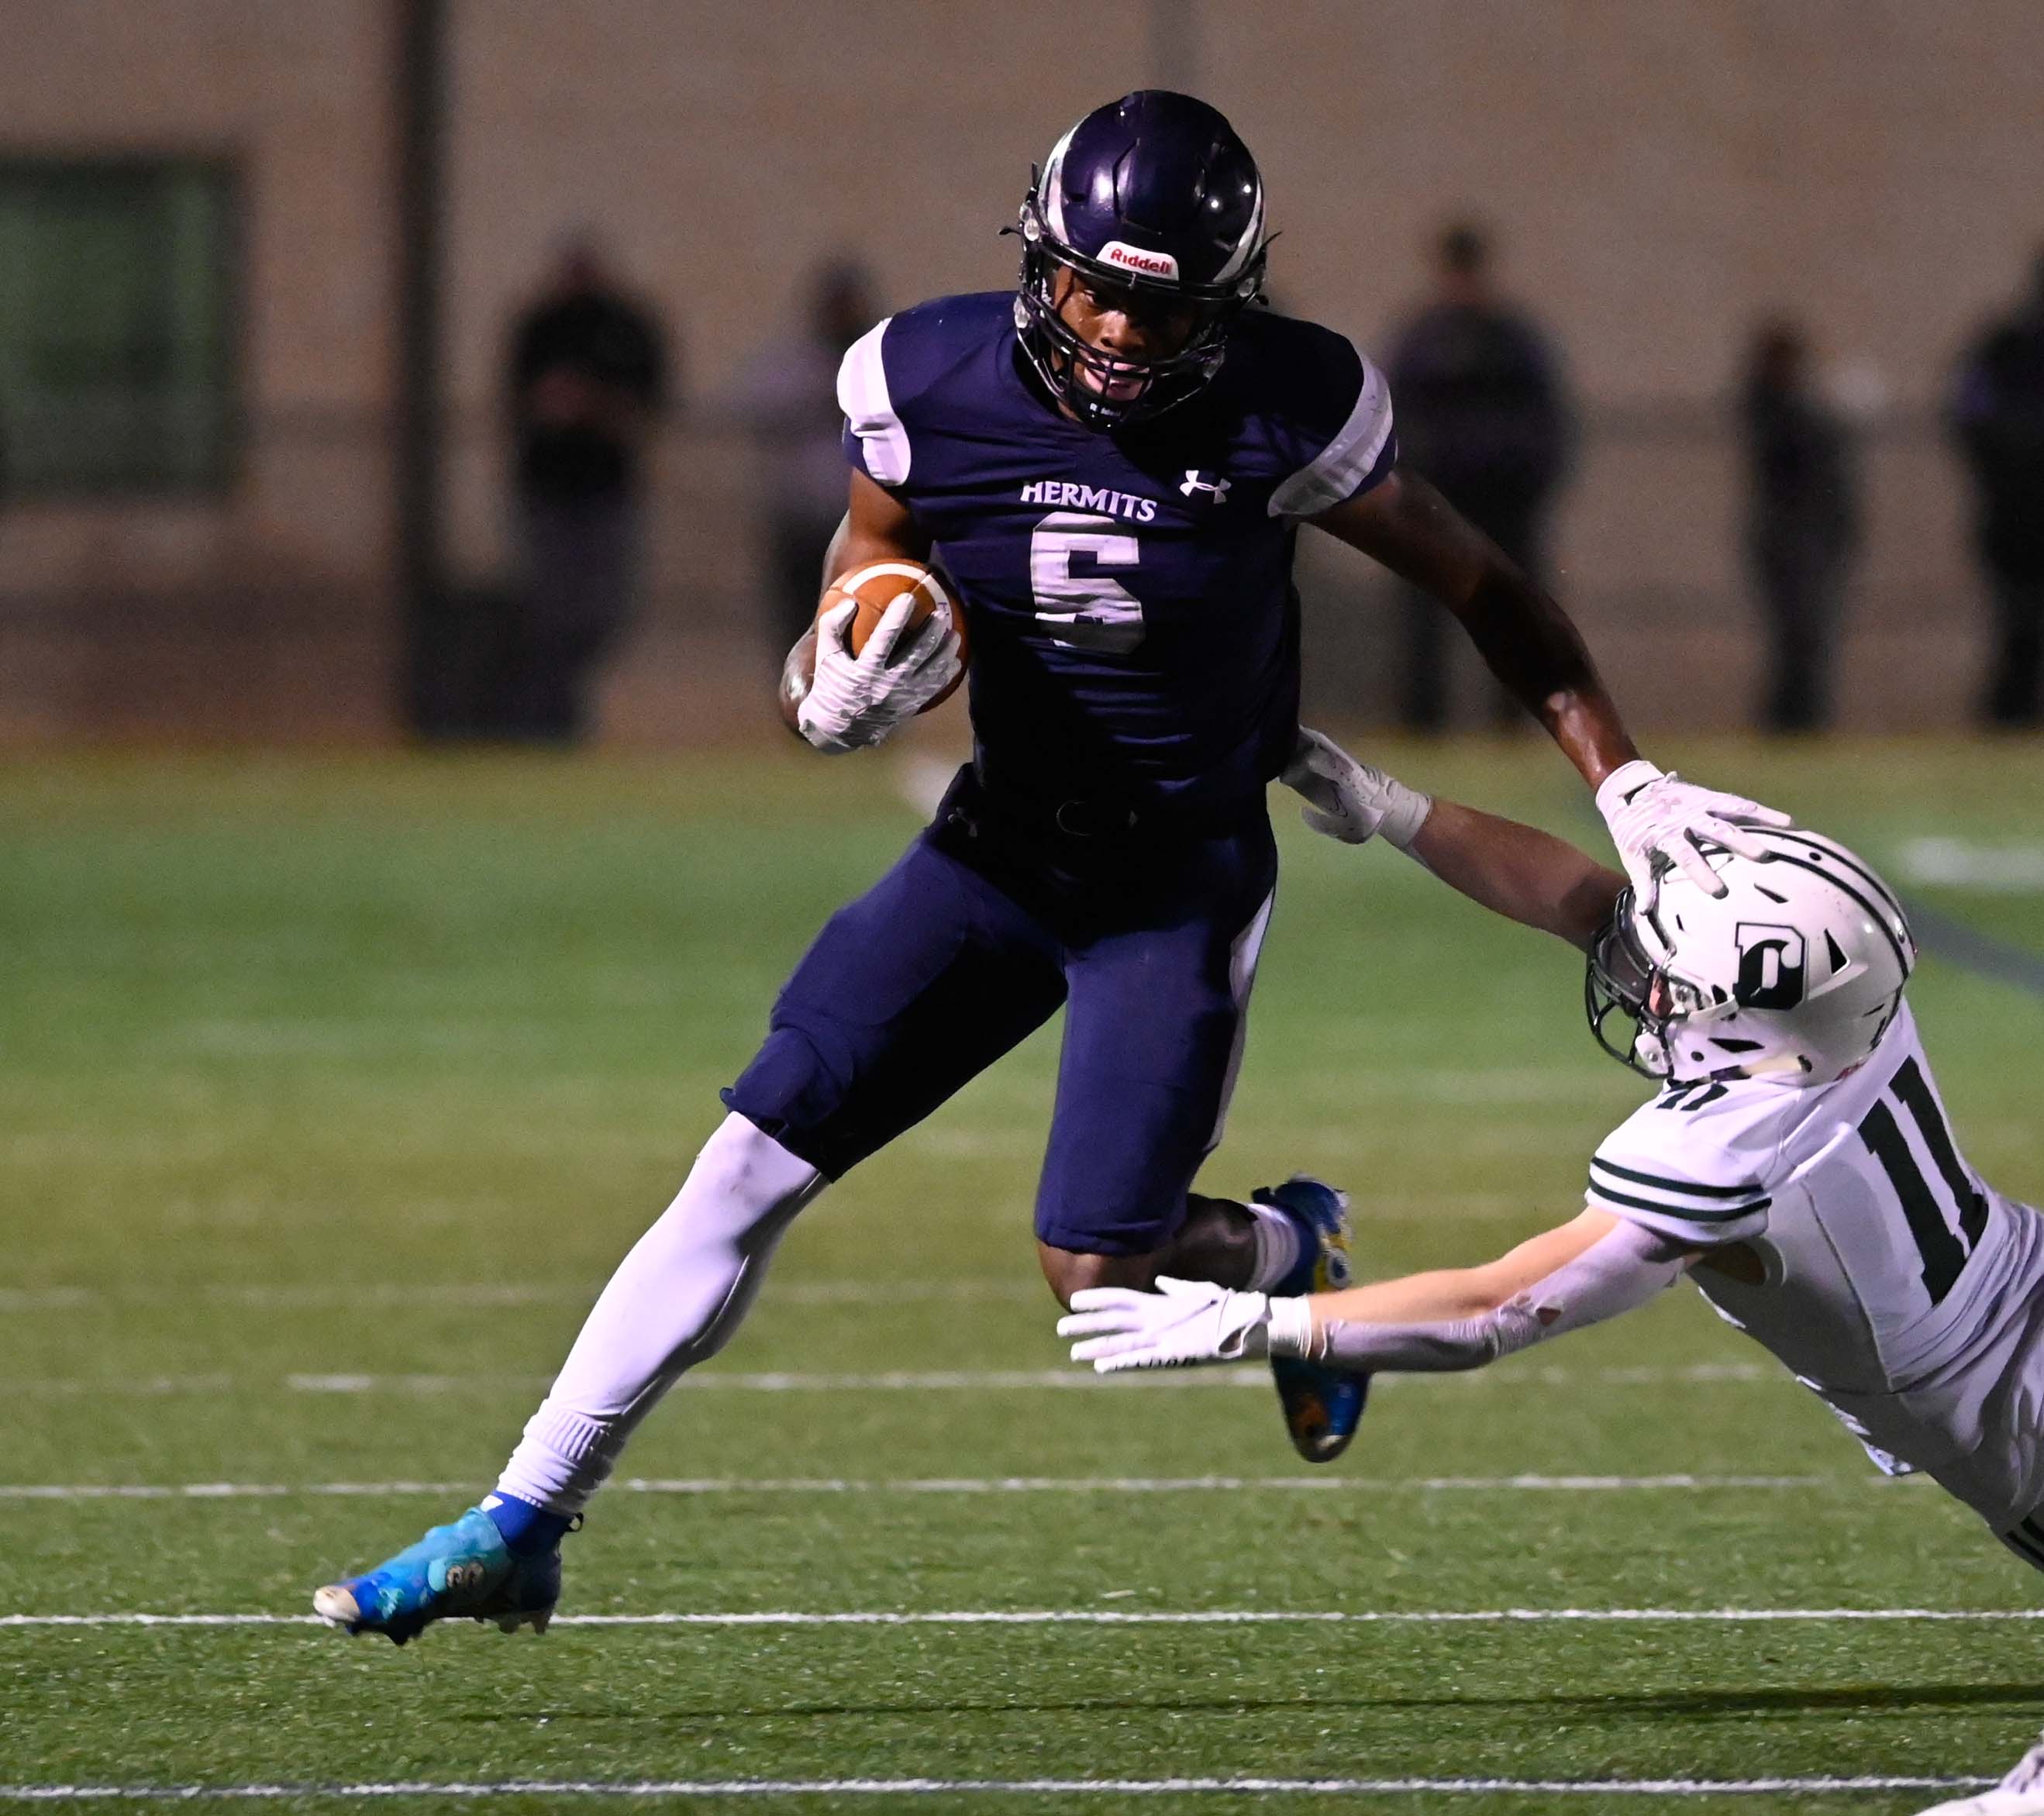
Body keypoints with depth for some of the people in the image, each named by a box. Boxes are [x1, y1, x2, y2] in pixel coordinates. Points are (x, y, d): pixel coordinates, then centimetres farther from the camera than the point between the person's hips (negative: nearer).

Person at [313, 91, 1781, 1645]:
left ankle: (1288, 1252, 24)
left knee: (1099, 1269, -13)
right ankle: (520, 1530, 1)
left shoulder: (1285, 411, -19)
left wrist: (1629, 782, -10)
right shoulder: (929, 388, -13)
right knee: (752, 1167, -5)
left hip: (1186, 875, -3)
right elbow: (825, 679, 0)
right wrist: (837, 695, -24)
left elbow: (1484, 590, -5)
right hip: (1001, 850, 3)